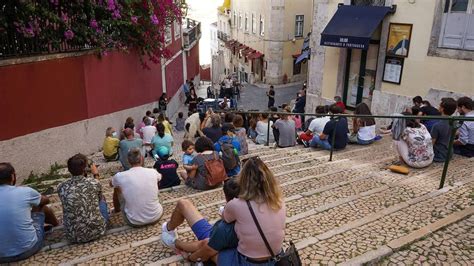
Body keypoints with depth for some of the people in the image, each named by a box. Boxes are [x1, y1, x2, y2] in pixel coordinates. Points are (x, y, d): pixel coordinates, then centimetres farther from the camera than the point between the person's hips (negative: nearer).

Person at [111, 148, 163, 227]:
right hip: (156, 217, 2)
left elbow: (111, 184, 14)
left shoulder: (120, 176, -13)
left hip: (134, 222, -1)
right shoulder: (153, 172, -8)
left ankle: (117, 209, 49)